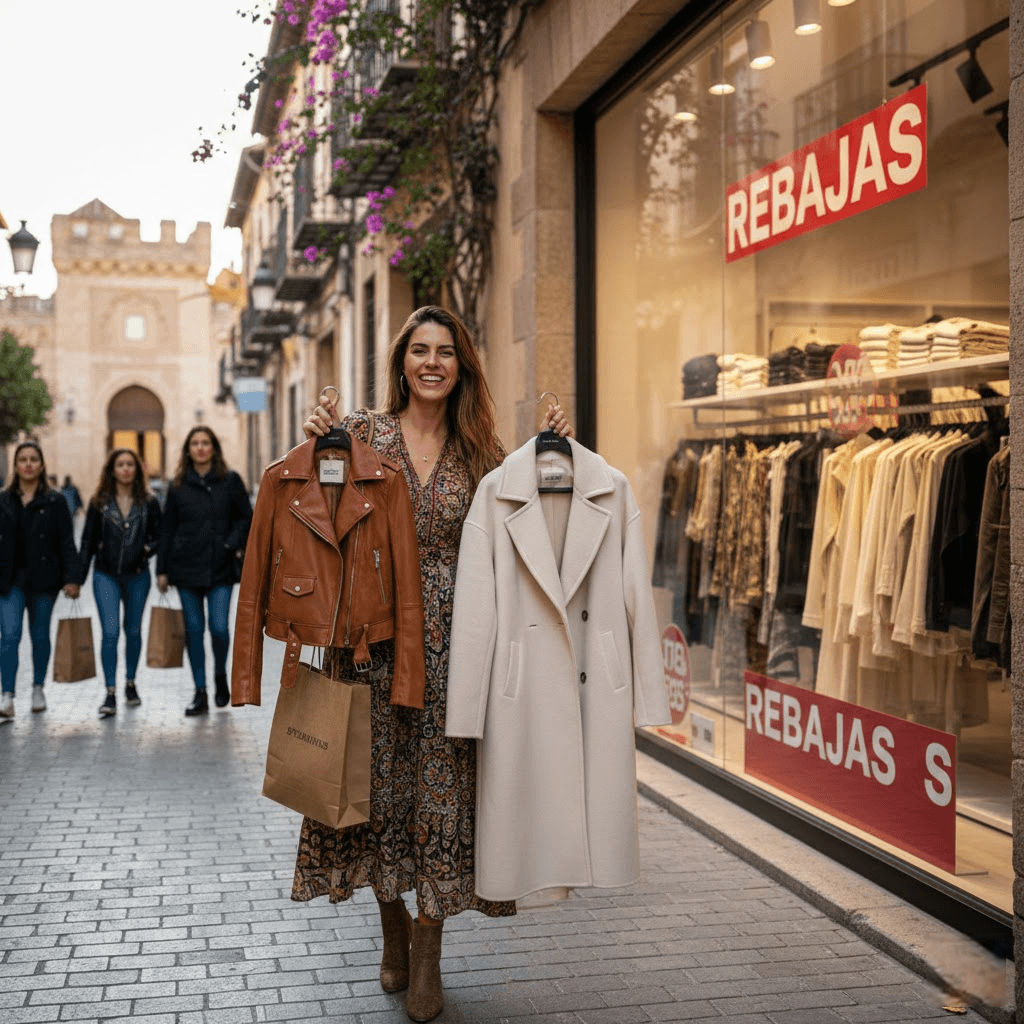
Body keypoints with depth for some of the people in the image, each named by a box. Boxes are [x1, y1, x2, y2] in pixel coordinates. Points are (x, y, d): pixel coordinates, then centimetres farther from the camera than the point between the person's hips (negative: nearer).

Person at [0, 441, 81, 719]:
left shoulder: (55, 501, 2)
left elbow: (67, 543, -1)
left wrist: (71, 578, -9)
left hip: (43, 579, 0)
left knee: (40, 635, 9)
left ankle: (38, 688, 28)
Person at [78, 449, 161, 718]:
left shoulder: (148, 503, 3)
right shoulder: (99, 503, 2)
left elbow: (159, 536, 9)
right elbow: (88, 541, 4)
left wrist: (148, 549, -13)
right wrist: (78, 576, 0)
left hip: (138, 575, 1)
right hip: (106, 575, -1)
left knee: (133, 630, 12)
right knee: (110, 632, -11)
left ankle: (130, 684, 30)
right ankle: (110, 694, -10)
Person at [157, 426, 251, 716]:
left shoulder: (230, 480, 3)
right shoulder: (178, 485, 6)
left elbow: (246, 517, 8)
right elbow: (167, 528, 9)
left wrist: (232, 544, -9)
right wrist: (162, 569, 6)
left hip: (220, 567, -1)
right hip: (187, 567, 1)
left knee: (218, 627, -8)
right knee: (194, 630, 3)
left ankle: (220, 676, 22)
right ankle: (200, 694, 11)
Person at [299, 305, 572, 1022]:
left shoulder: (481, 452, 7)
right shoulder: (362, 432, 2)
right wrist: (318, 443, -12)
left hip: (451, 640, 1)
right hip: (376, 635, 0)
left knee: (442, 789, 2)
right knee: (379, 783, 7)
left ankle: (427, 958, 17)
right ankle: (394, 930, 31)